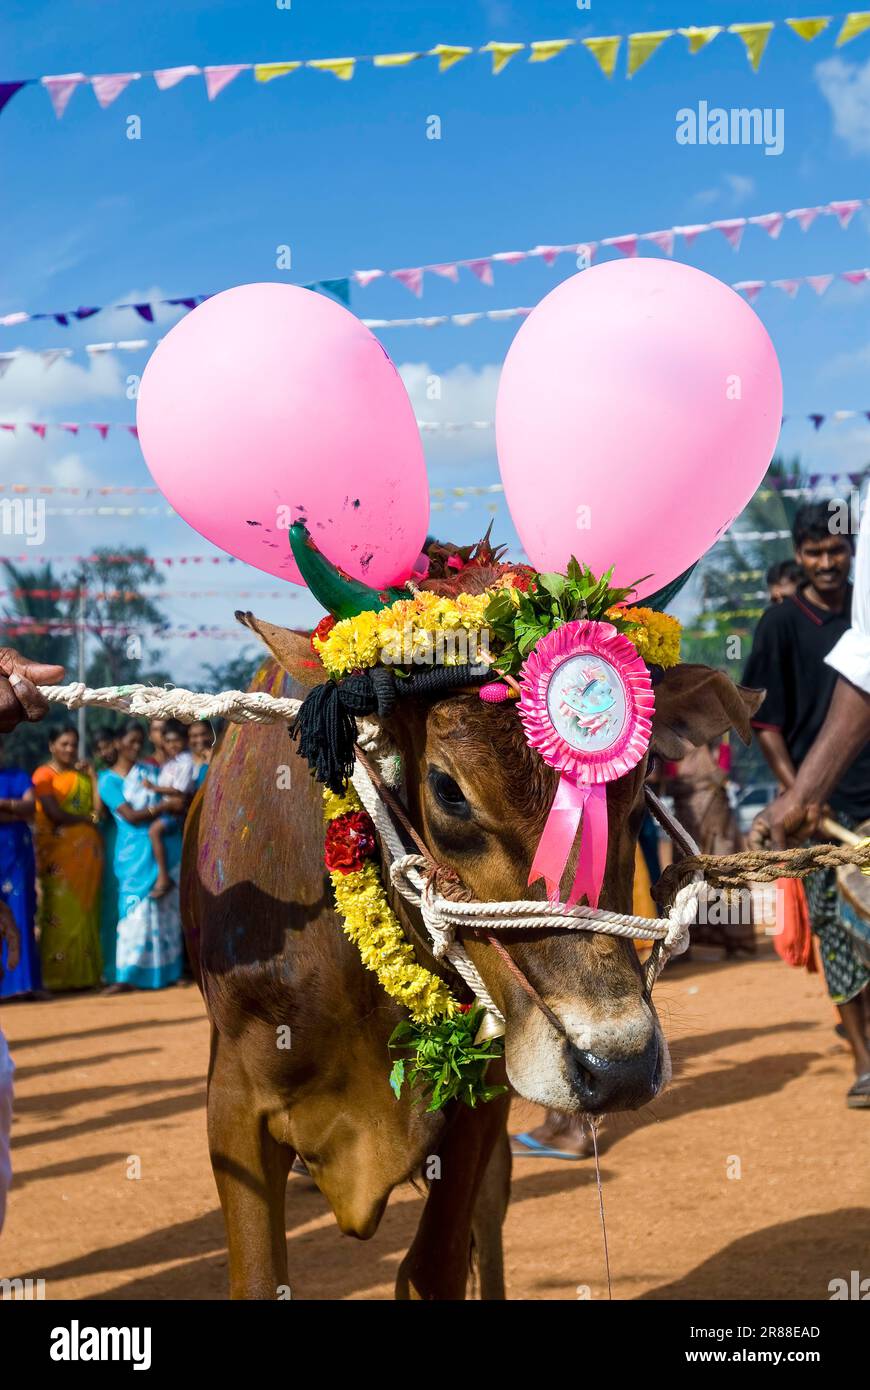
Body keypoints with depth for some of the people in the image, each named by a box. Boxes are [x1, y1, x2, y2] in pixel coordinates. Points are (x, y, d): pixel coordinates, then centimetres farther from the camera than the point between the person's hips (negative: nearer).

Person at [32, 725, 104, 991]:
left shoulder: (82, 775, 19)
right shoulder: (44, 775, 1)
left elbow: (97, 808, 6)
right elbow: (54, 814, -10)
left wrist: (92, 776, 5)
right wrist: (87, 818, 0)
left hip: (87, 851, 6)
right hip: (59, 851, -5)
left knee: (86, 912, 3)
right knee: (60, 913, -8)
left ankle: (85, 973, 7)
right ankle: (59, 975, -5)